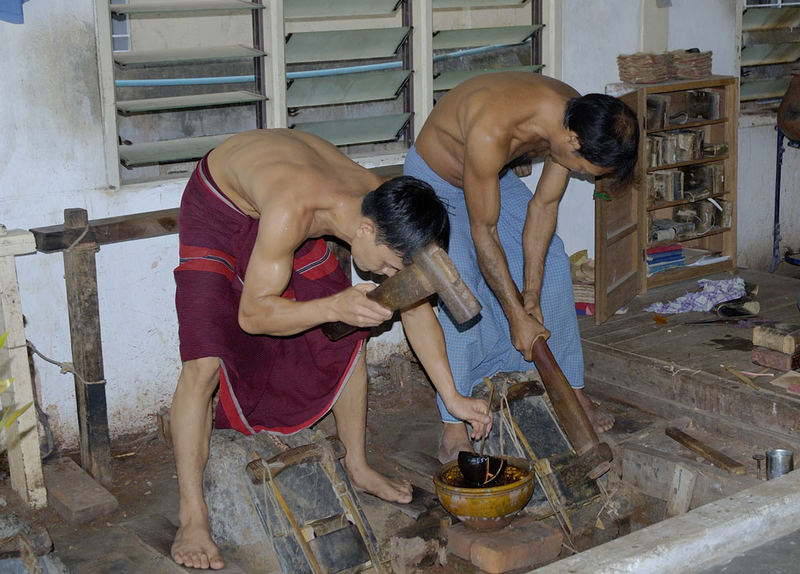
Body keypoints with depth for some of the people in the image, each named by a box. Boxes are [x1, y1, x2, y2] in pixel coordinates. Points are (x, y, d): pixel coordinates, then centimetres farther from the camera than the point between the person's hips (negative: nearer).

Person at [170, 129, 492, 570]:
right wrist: (335, 308, -50)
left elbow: (415, 307, -10)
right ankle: (192, 520, -11)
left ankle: (357, 467, 24)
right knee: (205, 362, -19)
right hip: (219, 207, -6)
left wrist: (452, 396, -8)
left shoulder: (387, 212, -24)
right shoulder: (293, 211, -44)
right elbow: (253, 314, -35)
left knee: (350, 338, 4)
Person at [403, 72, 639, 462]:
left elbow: (543, 206, -12)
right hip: (435, 180, -7)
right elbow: (484, 232, -32)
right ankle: (453, 428, -14)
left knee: (553, 265, 2)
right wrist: (517, 316, -25)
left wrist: (531, 298, -12)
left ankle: (572, 390, 16)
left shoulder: (577, 118, -22)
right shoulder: (491, 133, -43)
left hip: (497, 177, 7)